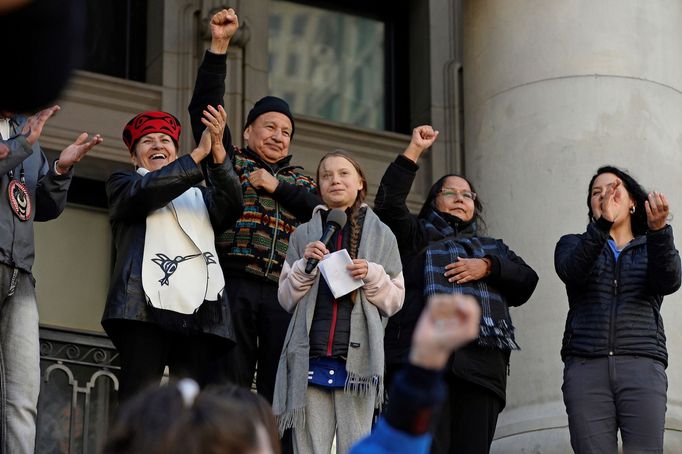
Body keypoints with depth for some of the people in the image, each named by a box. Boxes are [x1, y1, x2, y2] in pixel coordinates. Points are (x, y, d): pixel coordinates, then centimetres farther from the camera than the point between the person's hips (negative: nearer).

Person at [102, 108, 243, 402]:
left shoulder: (199, 196, 29)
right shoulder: (123, 185, 22)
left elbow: (231, 207, 7)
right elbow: (145, 192, -2)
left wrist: (218, 150, -8)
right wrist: (199, 153, -7)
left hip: (199, 310, 3)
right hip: (146, 305, -3)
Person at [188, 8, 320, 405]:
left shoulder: (300, 181, 25)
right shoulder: (230, 162, 17)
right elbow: (205, 107, 6)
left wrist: (278, 187, -2)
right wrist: (219, 46, -1)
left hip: (284, 292, 3)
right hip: (233, 283, -3)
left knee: (279, 387, -1)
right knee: (229, 384, -8)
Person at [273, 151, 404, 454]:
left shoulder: (381, 235, 11)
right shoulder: (304, 235, 13)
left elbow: (395, 300, 11)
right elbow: (286, 298, 13)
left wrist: (373, 276, -7)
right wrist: (305, 267, -4)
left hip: (357, 358, -1)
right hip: (310, 357, 1)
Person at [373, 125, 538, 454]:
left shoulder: (493, 248, 32)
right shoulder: (418, 237, 22)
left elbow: (527, 281, 17)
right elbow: (388, 204, 5)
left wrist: (488, 267, 0)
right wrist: (414, 151, 4)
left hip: (481, 363, 3)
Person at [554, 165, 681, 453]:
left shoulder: (653, 248, 20)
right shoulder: (574, 244, 19)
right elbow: (572, 271, -6)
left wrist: (658, 230, -23)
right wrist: (603, 223, -21)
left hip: (642, 365, 0)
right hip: (586, 365, 0)